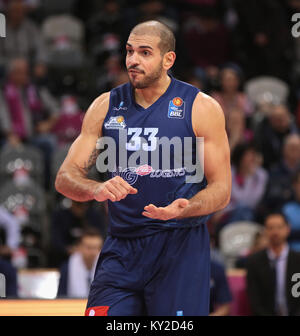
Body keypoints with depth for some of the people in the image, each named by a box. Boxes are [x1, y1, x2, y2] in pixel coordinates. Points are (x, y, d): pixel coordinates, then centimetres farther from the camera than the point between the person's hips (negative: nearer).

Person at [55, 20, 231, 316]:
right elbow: (65, 178, 4)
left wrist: (184, 209, -24)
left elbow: (221, 190, -3)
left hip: (180, 248, -3)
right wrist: (97, 190, -19)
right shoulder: (106, 106, 7)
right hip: (121, 247, 3)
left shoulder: (201, 108, -3)